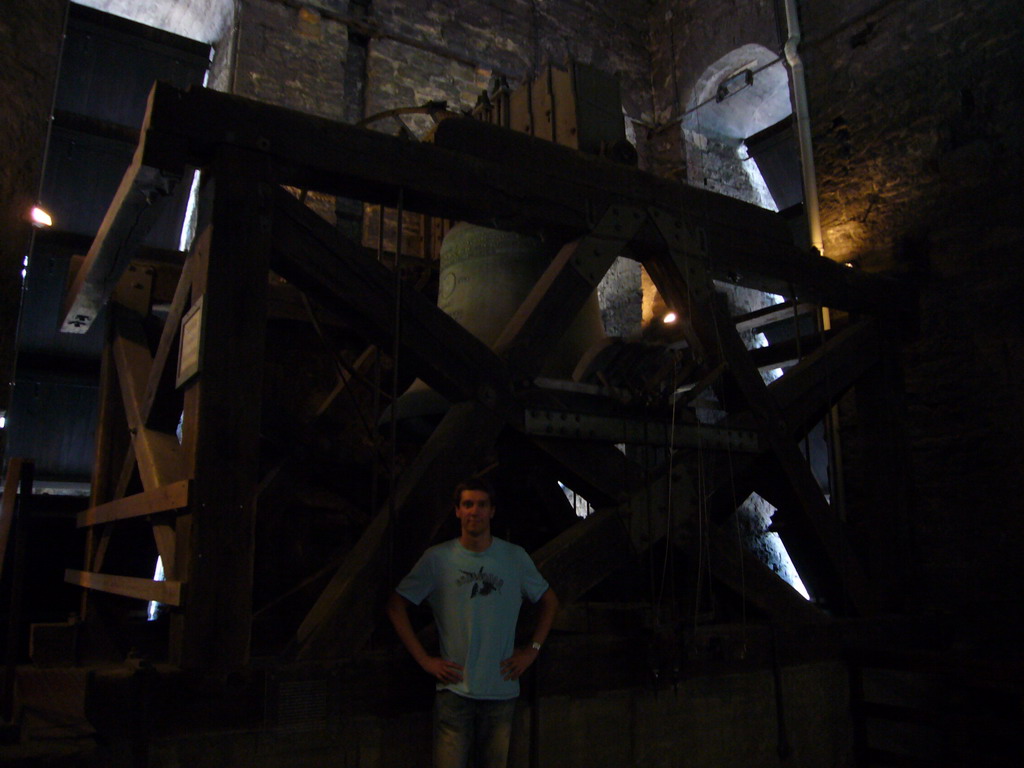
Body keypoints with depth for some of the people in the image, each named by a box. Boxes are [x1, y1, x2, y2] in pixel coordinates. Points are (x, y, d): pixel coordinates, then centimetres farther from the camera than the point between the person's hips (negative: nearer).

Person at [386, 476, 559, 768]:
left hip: (502, 689, 2)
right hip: (454, 689, -2)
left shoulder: (515, 556, 2)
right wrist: (424, 659, -3)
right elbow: (396, 606, 2)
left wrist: (532, 650, 7)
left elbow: (549, 601, 16)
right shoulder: (437, 558, -3)